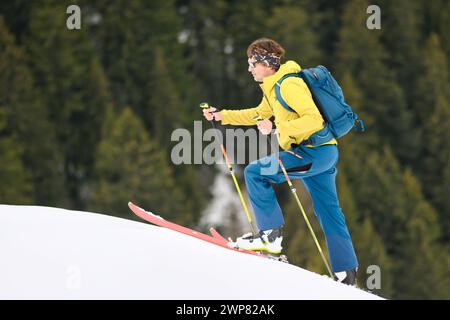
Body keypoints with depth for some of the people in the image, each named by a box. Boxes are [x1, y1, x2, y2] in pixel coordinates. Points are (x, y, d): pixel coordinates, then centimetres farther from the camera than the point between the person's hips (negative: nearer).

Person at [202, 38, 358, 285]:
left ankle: (270, 234, -10)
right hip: (322, 154, 11)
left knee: (255, 172, -12)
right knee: (328, 212, 14)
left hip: (314, 152, -11)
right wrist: (221, 116, 23)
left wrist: (277, 129, -31)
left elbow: (314, 120, -26)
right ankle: (347, 273, 18)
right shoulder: (273, 86, 14)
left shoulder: (289, 85, -17)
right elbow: (259, 114, 29)